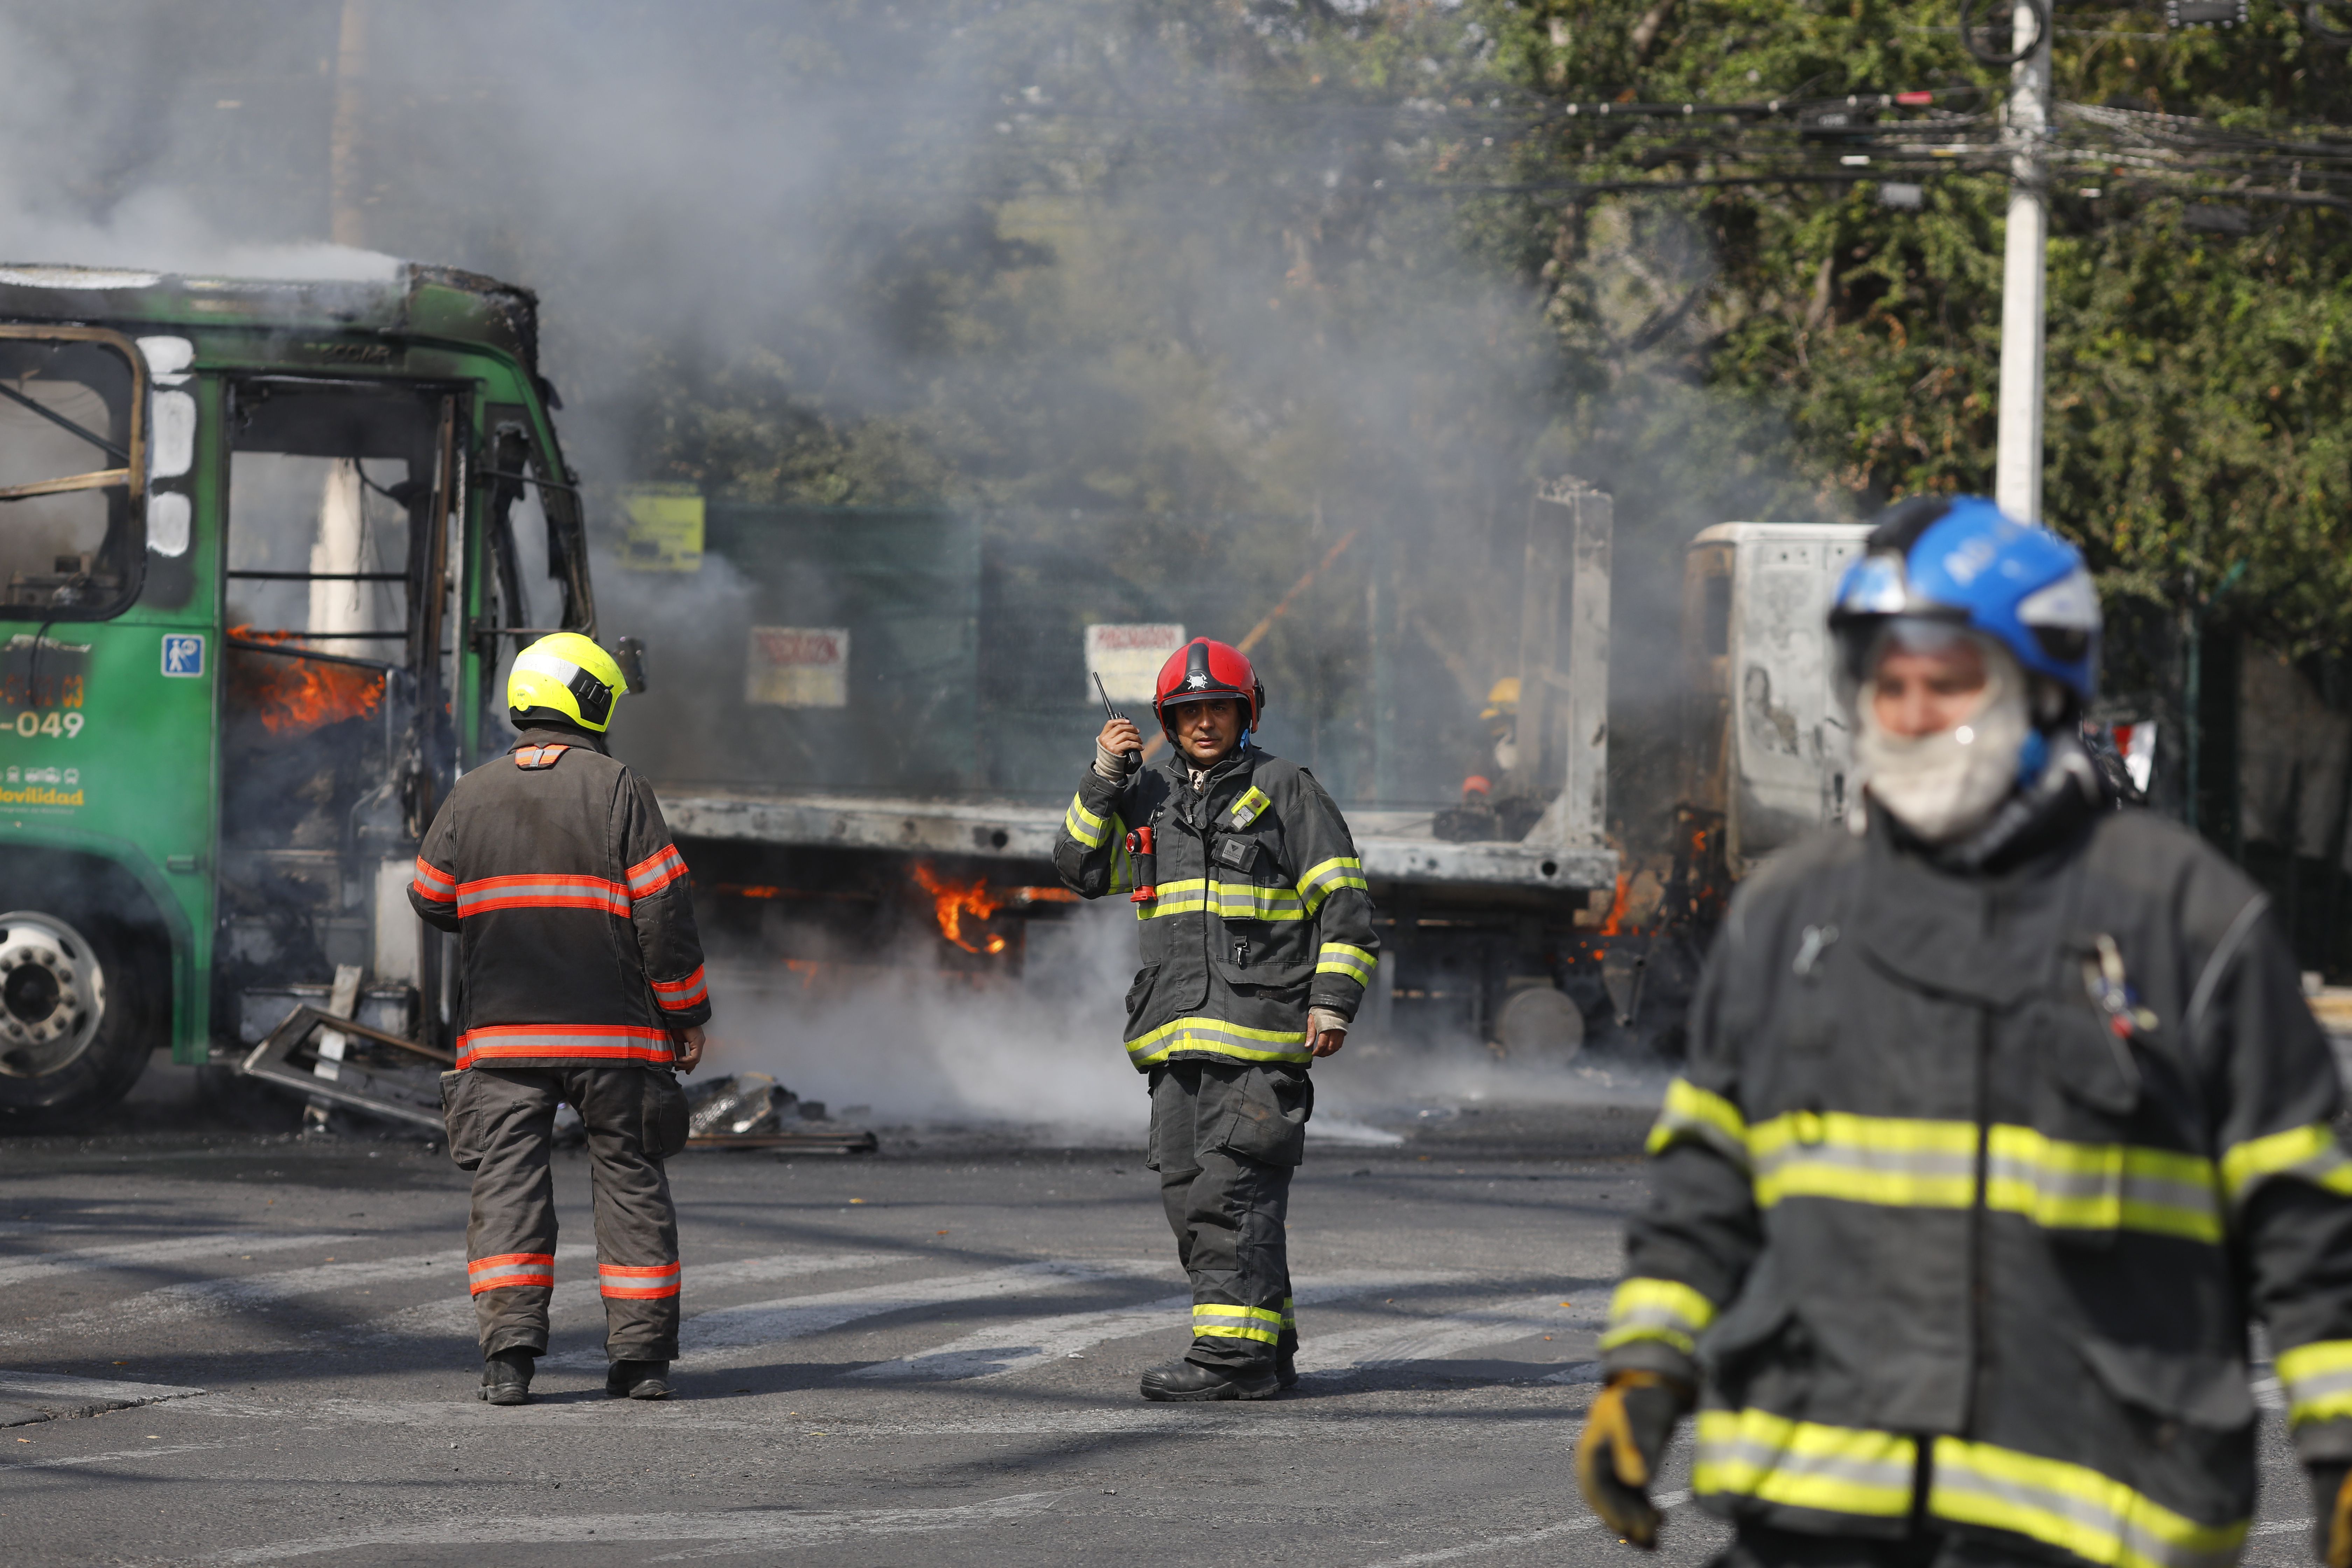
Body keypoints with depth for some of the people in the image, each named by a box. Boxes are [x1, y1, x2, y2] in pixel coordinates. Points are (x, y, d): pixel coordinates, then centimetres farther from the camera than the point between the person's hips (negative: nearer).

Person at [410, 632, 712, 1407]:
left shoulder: (471, 796, 4)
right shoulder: (620, 791, -4)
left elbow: (431, 900, 13)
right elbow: (664, 910, -6)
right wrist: (687, 1012, 2)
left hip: (500, 1032, 2)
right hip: (614, 1036, -1)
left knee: (507, 1182, 2)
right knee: (630, 1181, 9)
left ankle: (509, 1348, -10)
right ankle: (642, 1351, 8)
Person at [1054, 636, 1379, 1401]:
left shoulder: (1284, 789, 2)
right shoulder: (1150, 794, 17)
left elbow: (1343, 900, 0)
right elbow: (1083, 869, 13)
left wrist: (1333, 999, -9)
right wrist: (1105, 778, 2)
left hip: (1261, 1027, -7)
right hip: (1180, 1035, 7)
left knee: (1232, 1190, -13)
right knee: (1189, 1191, 6)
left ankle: (1235, 1351, -15)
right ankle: (1268, 1348, 14)